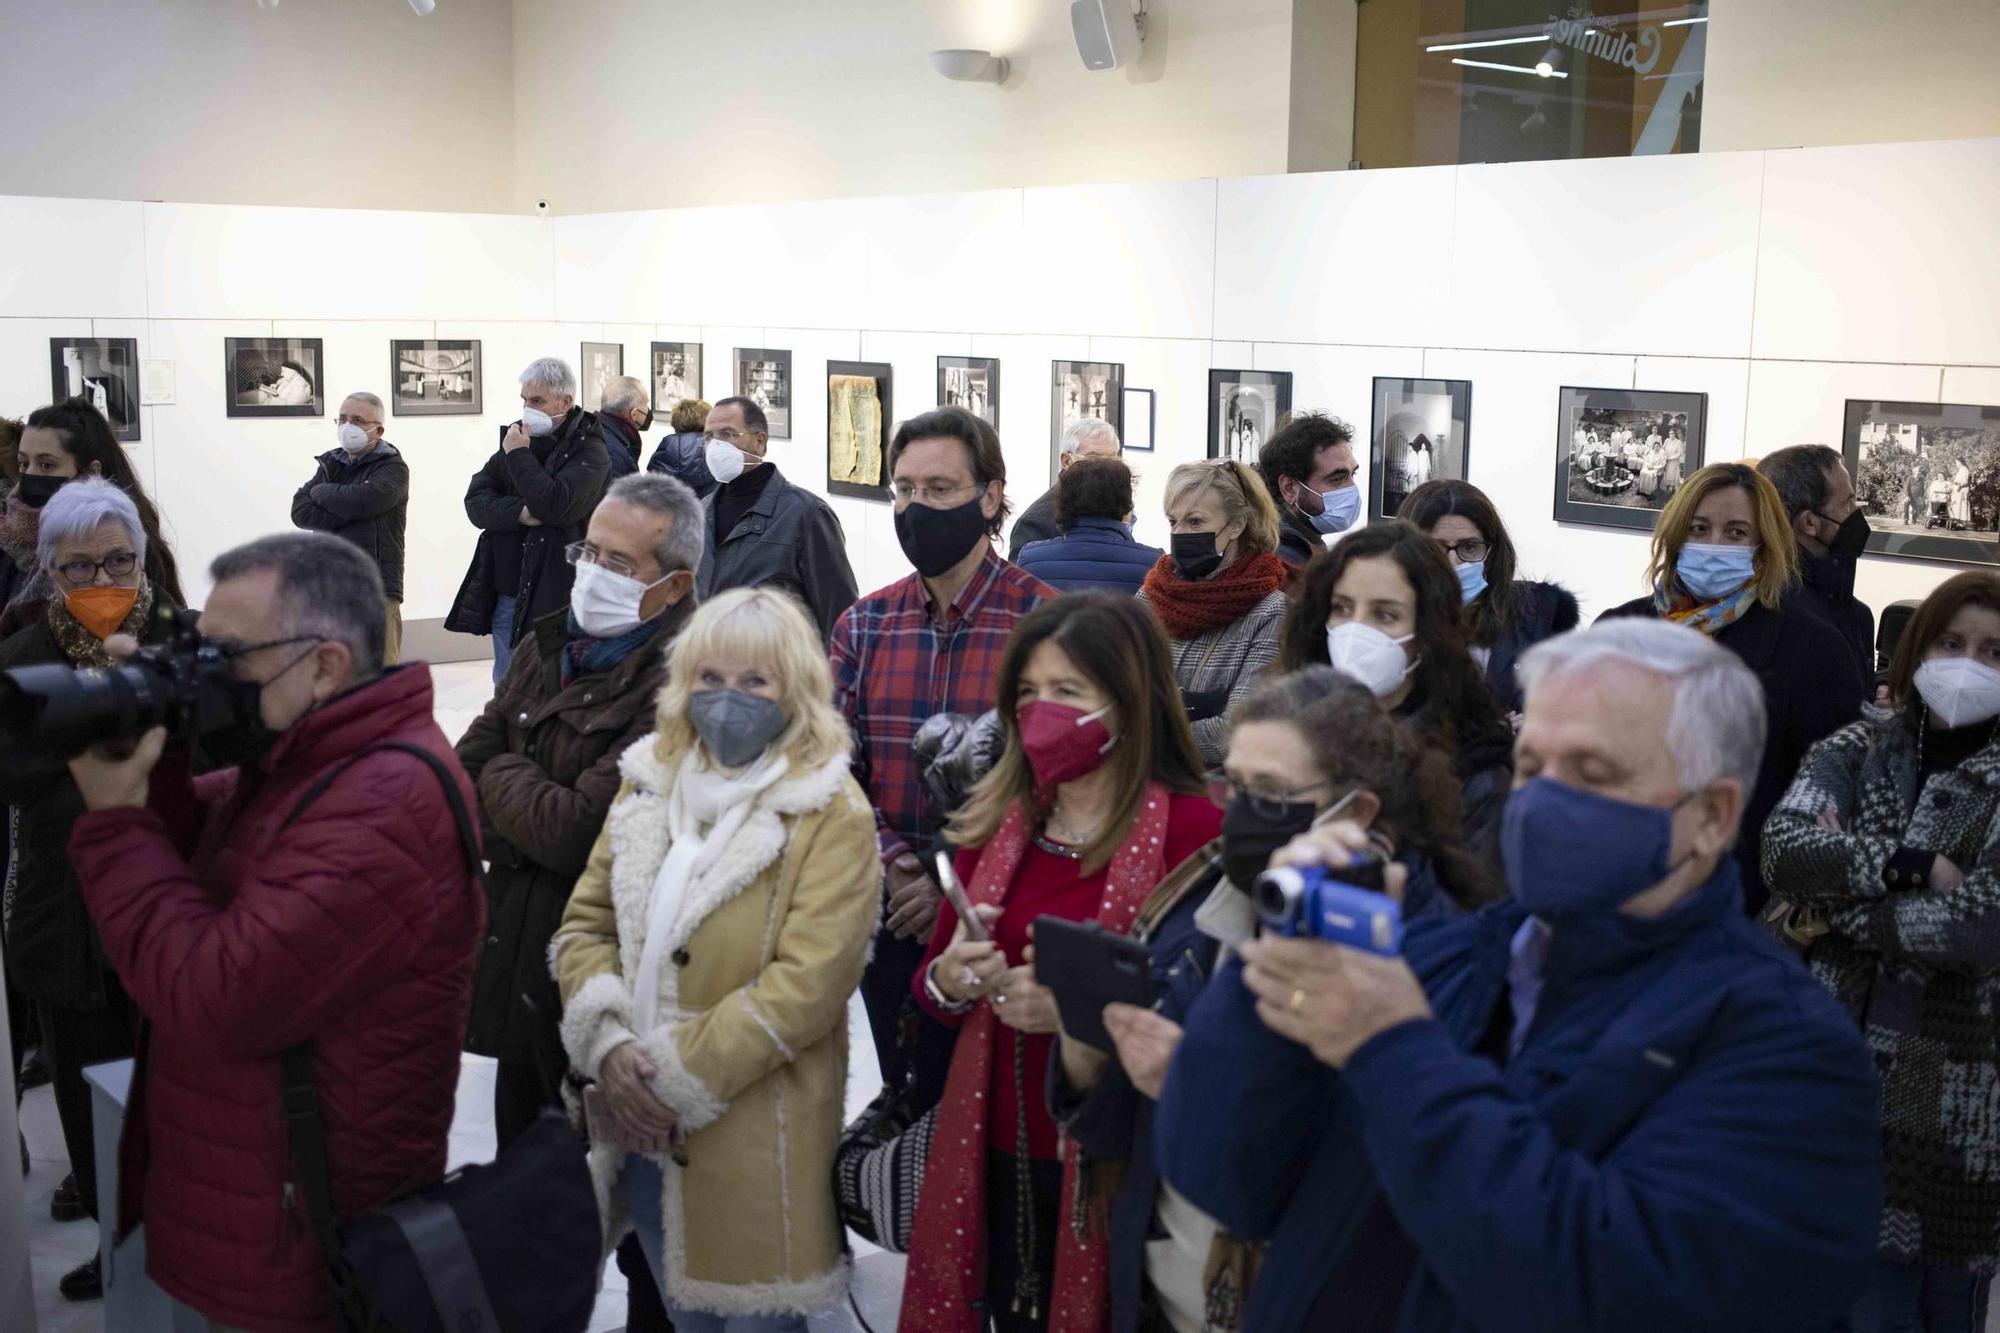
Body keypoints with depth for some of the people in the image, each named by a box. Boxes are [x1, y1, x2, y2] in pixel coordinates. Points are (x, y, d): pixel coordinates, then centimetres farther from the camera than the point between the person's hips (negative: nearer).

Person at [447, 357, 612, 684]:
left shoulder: (589, 452, -7)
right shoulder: (515, 438, 12)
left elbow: (557, 506, -23)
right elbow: (475, 502, 4)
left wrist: (519, 456, -12)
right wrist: (520, 513, -15)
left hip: (555, 597, -6)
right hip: (506, 593, 6)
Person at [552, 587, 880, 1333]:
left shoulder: (832, 815, -11)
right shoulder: (648, 784, 6)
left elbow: (808, 982, -19)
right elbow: (584, 926, 5)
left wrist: (677, 1076, -19)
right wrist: (608, 1047, -12)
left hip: (753, 1138, -5)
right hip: (643, 1124, 5)